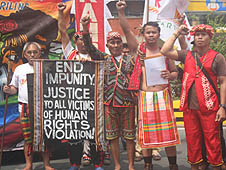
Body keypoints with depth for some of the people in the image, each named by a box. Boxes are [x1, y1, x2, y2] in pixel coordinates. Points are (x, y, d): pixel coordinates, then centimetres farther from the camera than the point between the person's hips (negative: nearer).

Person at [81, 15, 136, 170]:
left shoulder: (130, 59, 6)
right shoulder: (104, 59, 7)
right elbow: (90, 48, -6)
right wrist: (85, 29, -18)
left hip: (127, 103, -1)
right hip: (109, 103, 1)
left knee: (129, 136, 6)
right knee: (112, 136, 8)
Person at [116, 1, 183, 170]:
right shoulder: (139, 49, 6)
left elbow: (175, 72, 17)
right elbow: (127, 30, -5)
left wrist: (169, 75, -6)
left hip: (163, 96, 1)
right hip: (145, 97, -1)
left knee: (168, 133, 2)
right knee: (146, 135, 6)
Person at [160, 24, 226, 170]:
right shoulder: (187, 55, 11)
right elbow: (165, 51, 1)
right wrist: (176, 33, 7)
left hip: (209, 107, -3)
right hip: (189, 107, 3)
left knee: (212, 140, 2)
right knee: (192, 139, 12)